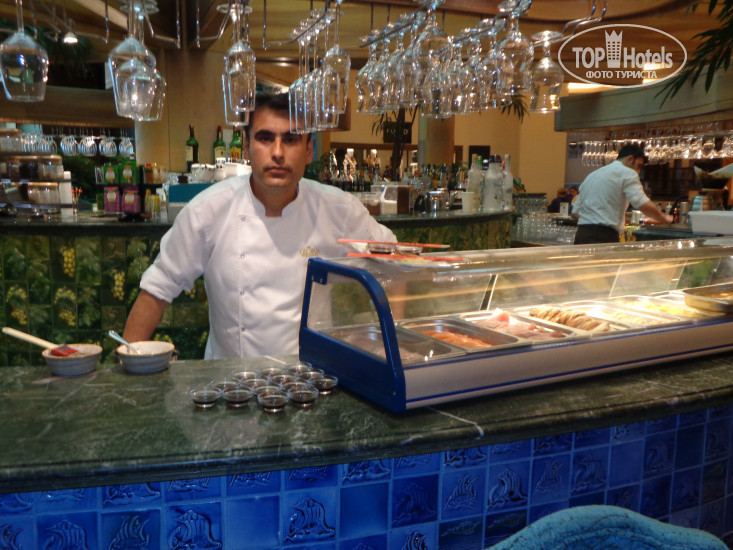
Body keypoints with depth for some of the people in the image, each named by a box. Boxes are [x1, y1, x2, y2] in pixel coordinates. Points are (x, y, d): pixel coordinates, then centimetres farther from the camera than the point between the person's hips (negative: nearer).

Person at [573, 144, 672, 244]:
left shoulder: (591, 175, 23)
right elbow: (644, 205, -14)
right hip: (605, 236, -8)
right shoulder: (627, 173, -1)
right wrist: (663, 218, 2)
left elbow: (575, 213, 23)